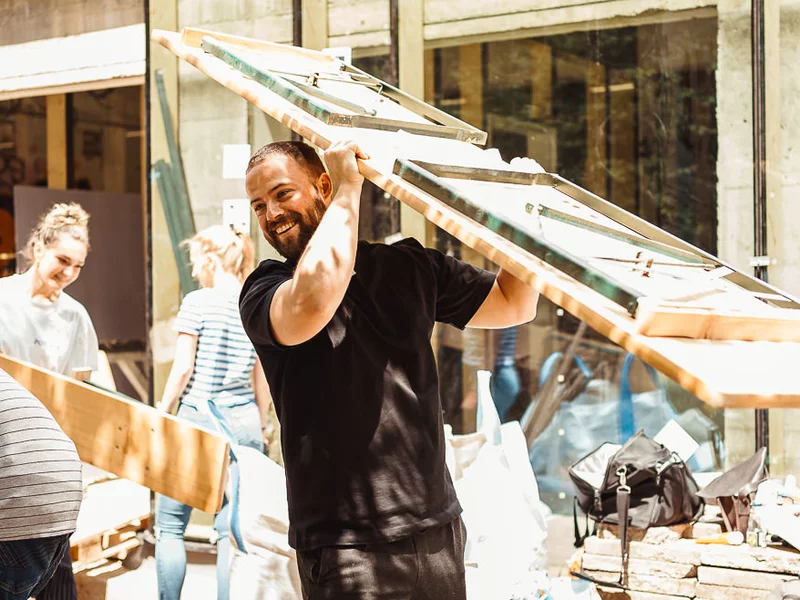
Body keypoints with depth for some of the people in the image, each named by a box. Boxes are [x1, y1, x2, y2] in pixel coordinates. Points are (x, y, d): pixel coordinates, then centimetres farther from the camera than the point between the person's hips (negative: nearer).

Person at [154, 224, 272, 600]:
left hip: (199, 418, -5)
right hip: (244, 422, 5)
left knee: (169, 525, 6)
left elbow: (183, 368, -9)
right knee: (232, 528, 6)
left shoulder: (197, 302, -7)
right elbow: (263, 379, 12)